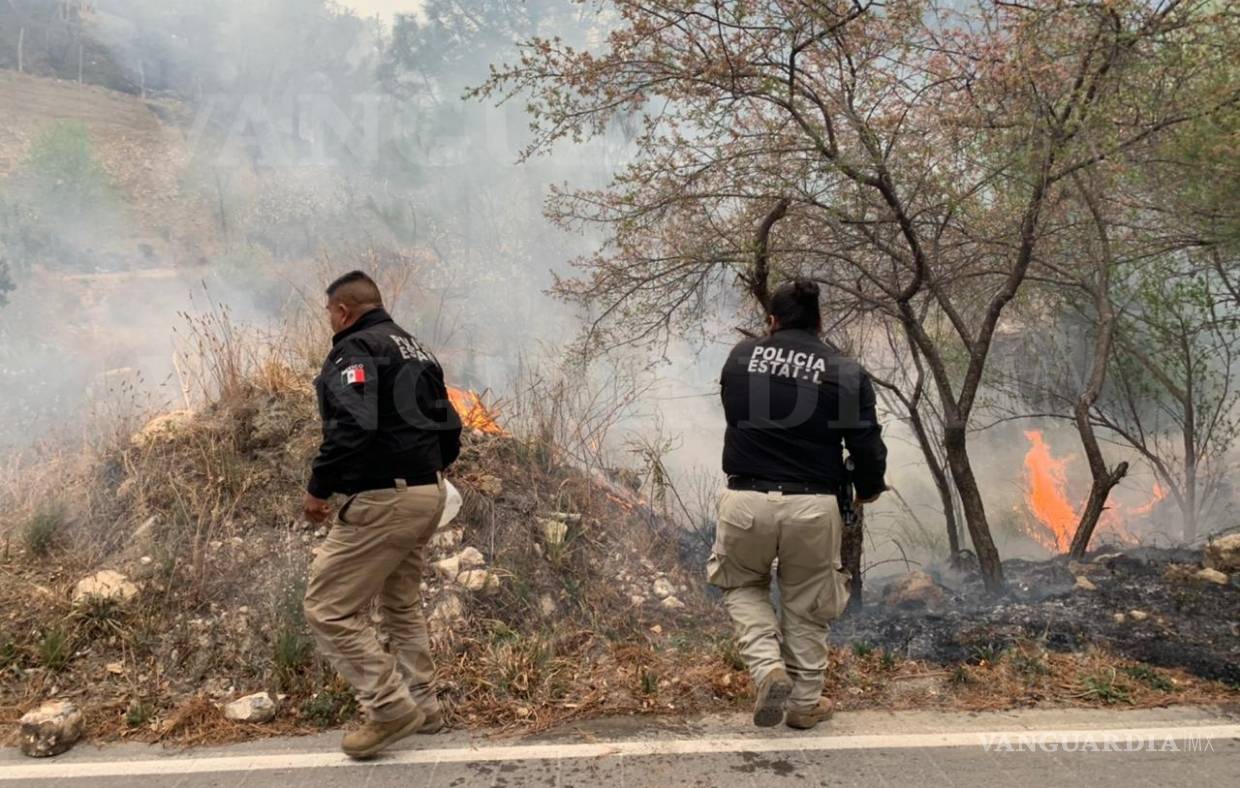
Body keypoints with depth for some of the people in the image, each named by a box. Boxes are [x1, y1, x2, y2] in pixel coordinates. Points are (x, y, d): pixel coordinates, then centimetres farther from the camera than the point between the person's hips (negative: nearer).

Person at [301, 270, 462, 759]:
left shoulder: (355, 349, -11)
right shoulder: (415, 349, 17)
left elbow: (351, 427, -25)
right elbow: (448, 425, 17)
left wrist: (319, 488, -14)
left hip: (382, 500, -10)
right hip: (428, 494, 10)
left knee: (328, 608, -1)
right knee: (403, 605, 22)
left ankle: (392, 708, -1)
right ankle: (420, 706, 28)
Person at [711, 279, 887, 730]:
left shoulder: (741, 356, 4)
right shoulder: (846, 372, -2)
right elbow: (868, 447, -2)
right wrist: (868, 489, 18)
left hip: (746, 499, 1)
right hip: (813, 506, 0)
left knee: (742, 586, 25)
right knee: (806, 606, 18)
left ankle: (768, 668, 5)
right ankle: (805, 702, 28)